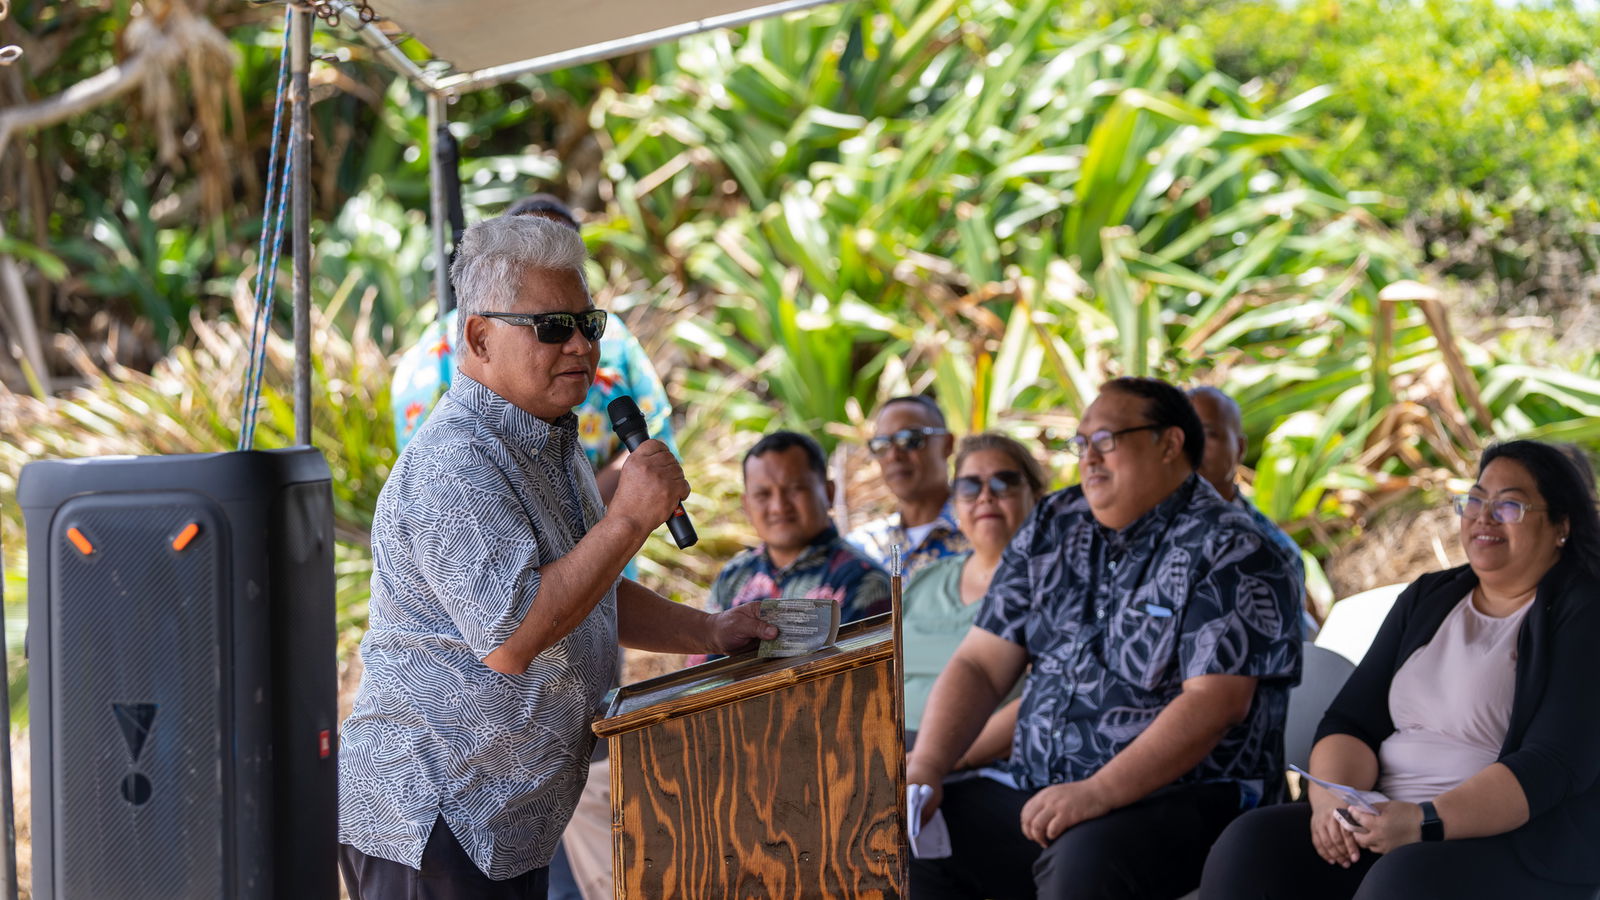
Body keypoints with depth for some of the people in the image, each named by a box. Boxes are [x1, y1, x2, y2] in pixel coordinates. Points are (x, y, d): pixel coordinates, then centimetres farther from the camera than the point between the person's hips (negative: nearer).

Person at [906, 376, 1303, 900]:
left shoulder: (1228, 553, -5)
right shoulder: (1052, 529, 16)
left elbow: (1214, 704, -17)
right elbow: (980, 666, 12)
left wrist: (1097, 793, -26)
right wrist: (923, 769, -5)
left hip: (1176, 803, -6)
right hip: (1034, 796, 6)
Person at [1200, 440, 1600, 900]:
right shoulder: (1428, 598, 18)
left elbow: (1552, 766, -14)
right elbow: (1350, 720, 12)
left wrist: (1428, 822, -26)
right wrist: (1331, 801, -11)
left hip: (1521, 845, -6)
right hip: (1384, 820, 6)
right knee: (1251, 843, -22)